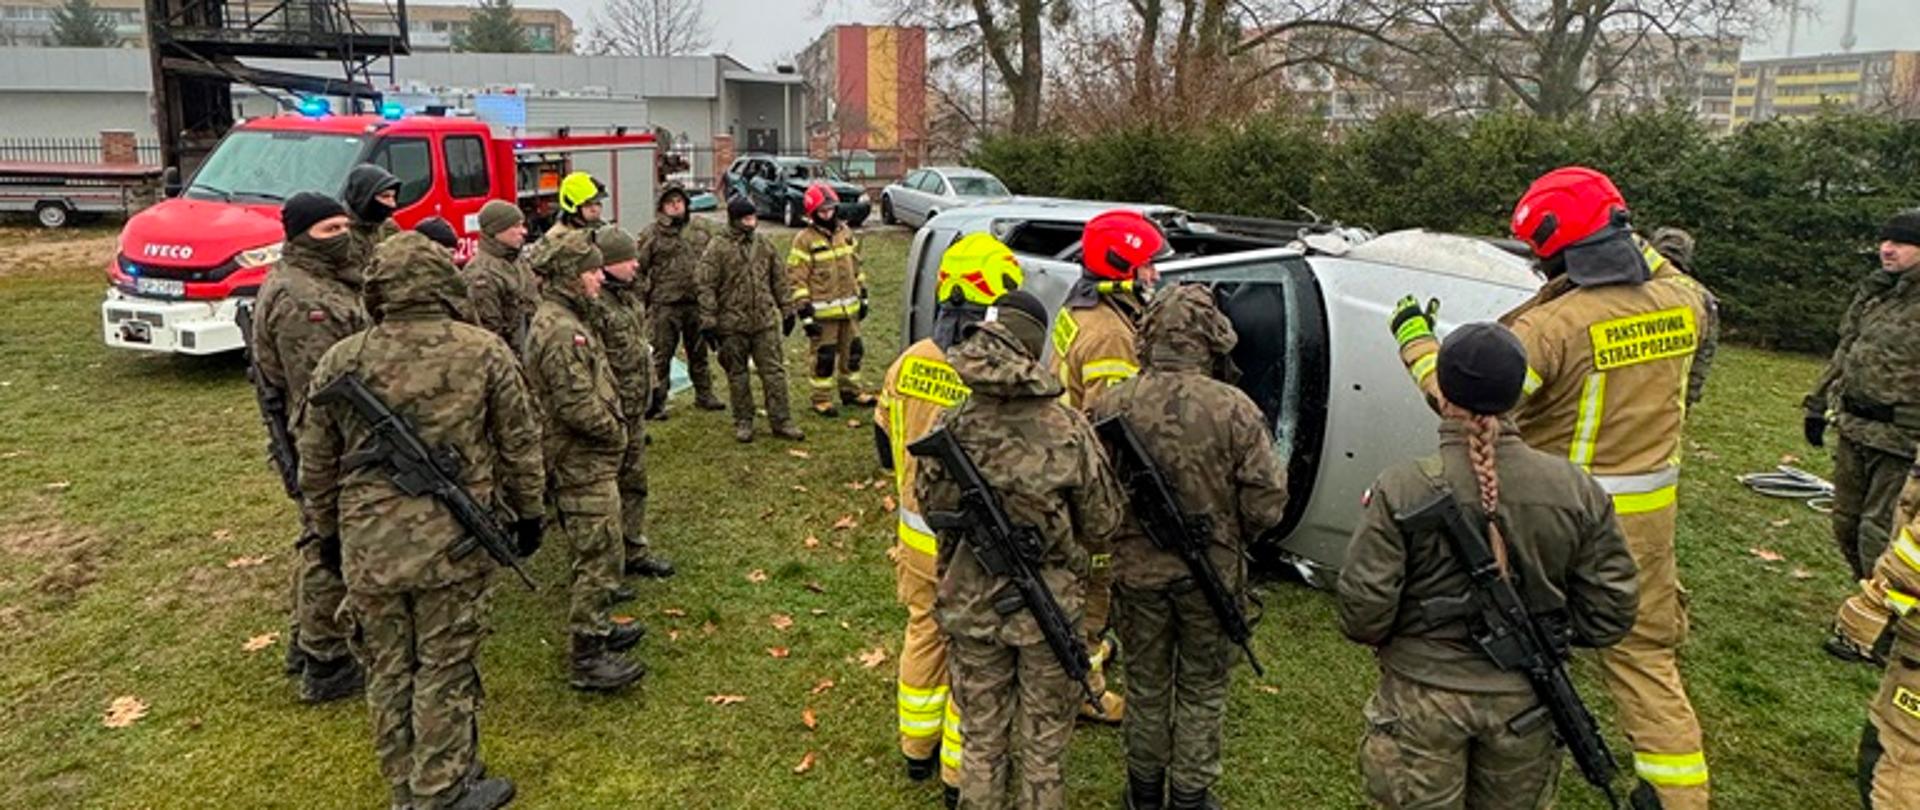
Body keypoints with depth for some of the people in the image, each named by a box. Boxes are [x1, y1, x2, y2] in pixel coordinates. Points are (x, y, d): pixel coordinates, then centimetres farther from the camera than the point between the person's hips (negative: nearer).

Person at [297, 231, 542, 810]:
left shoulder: (340, 361, -2)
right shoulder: (484, 352, -8)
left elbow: (315, 465, 6)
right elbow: (520, 445, -2)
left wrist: (330, 532, 21)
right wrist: (528, 513, 12)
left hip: (368, 546, 3)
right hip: (454, 544, -2)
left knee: (389, 672, 17)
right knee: (445, 670, 10)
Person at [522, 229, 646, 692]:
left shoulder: (562, 320, 12)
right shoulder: (562, 330, -23)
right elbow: (578, 405, -27)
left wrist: (613, 429, 10)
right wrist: (616, 431, -11)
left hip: (583, 461, 11)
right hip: (582, 465, -11)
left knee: (593, 555, 22)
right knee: (598, 559, -3)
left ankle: (598, 629, 36)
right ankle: (587, 660, 5)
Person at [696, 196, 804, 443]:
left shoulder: (765, 245, 7)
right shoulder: (717, 249, -7)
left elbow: (779, 279, 16)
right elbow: (704, 286, -8)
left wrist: (787, 310, 15)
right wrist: (708, 322, -12)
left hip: (765, 321, 3)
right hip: (732, 323, -3)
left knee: (774, 371, 3)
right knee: (737, 374, 8)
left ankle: (781, 421, 11)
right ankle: (743, 422, 21)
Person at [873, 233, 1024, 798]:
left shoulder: (908, 363, -7)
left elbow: (887, 450, 6)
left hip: (917, 536, 6)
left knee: (924, 635, 24)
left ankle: (917, 747, 41)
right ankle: (961, 772, 28)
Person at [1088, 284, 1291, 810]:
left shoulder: (1113, 405, -12)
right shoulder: (1235, 410, -18)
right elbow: (1267, 504, -15)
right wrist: (1234, 535, 6)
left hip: (1137, 569, 2)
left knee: (1145, 684, 21)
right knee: (1202, 690, 18)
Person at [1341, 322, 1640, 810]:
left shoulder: (1401, 491, -19)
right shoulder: (1576, 490, -10)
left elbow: (1363, 614, -17)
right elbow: (1610, 612, -3)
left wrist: (1387, 639, 5)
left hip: (1425, 698, -3)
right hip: (1526, 699, 3)